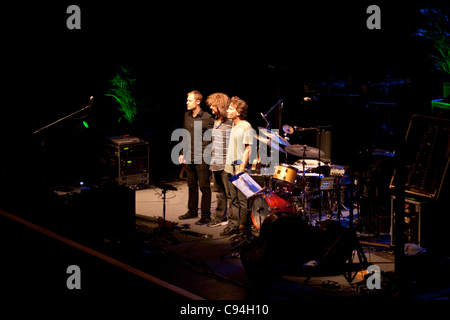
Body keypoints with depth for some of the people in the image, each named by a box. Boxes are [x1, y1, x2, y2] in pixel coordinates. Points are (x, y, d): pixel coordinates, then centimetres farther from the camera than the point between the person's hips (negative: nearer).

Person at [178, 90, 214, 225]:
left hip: (202, 158, -7)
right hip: (189, 157, 7)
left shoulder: (207, 118, -12)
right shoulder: (187, 116, 9)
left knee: (204, 187, -2)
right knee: (191, 186, 16)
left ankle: (206, 215, 4)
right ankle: (192, 211, 28)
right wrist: (182, 153, 14)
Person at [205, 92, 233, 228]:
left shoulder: (231, 122, -13)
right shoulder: (215, 121, 12)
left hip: (226, 164, -8)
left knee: (230, 193, -4)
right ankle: (220, 218, 25)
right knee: (219, 192, 16)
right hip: (215, 163, 8)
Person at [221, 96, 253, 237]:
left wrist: (242, 168, -19)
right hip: (231, 167, 8)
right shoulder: (233, 126, 14)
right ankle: (233, 225, 17)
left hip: (240, 169, -8)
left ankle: (244, 227, 3)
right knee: (233, 199, 12)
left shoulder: (246, 127, -11)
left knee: (243, 201, -3)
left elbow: (248, 149, -14)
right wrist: (229, 166, 15)